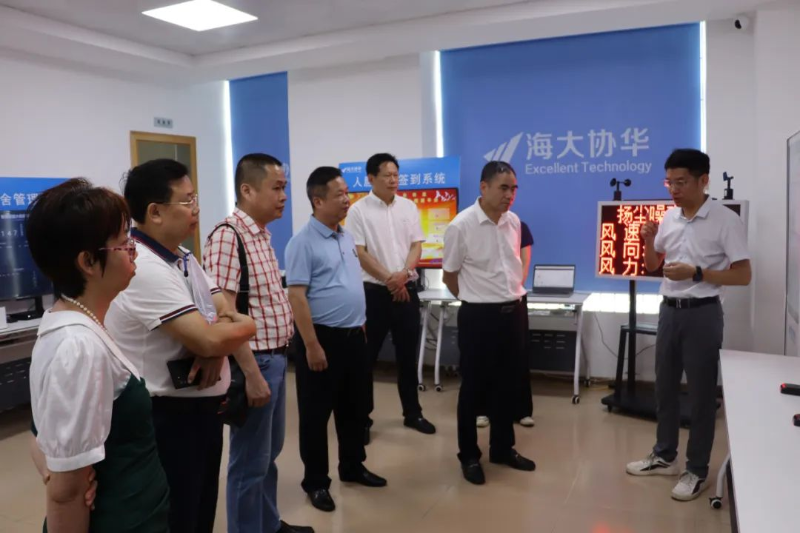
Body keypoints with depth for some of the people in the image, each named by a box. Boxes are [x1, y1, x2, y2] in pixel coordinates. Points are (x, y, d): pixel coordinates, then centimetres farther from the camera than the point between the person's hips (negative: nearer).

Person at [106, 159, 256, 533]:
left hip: (201, 409, 9)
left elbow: (226, 317, 4)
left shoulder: (183, 258, 8)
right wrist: (242, 327, -7)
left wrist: (215, 348, -18)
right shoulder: (144, 269, -24)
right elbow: (209, 339, -28)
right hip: (169, 418, -9)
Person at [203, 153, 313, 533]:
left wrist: (276, 357, 17)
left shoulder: (262, 235, 10)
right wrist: (252, 373, -21)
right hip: (255, 361, -9)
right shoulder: (227, 236, -18)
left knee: (270, 451, 22)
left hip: (276, 357, 9)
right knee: (250, 461, 7)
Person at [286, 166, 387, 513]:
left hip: (353, 336, 8)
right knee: (316, 414, 7)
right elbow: (296, 297, -18)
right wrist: (312, 346, -21)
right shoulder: (303, 242, -14)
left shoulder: (347, 237, 10)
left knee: (354, 408, 19)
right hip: (323, 337, -8)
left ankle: (352, 467, 36)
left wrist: (360, 327, 17)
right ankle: (315, 482, 22)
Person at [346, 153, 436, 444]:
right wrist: (389, 279, -13)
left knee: (408, 355, 12)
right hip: (374, 292, -4)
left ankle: (412, 412, 26)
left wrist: (404, 273, -13)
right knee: (367, 357, 3)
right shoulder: (358, 211, -5)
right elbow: (360, 254, -9)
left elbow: (416, 245, 4)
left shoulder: (409, 207, 7)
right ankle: (362, 417, 14)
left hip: (407, 290, 4)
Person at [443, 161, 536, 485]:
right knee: (474, 387, 6)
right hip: (479, 316, -6)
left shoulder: (514, 222, 3)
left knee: (506, 384, 16)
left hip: (514, 312, 6)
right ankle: (469, 456, 22)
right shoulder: (461, 226, -14)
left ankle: (503, 448, 32)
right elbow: (449, 276, -3)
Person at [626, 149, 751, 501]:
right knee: (665, 387, 14)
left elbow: (743, 275, -12)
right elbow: (652, 266, 14)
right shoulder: (669, 217, 6)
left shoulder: (725, 220, -11)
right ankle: (664, 457, 30)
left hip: (702, 314, -6)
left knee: (701, 393, 4)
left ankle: (697, 471, 18)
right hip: (669, 310, 6)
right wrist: (649, 241, -5)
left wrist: (696, 273, -22)